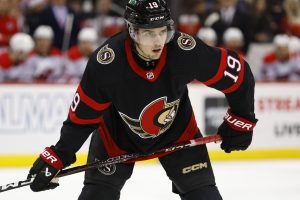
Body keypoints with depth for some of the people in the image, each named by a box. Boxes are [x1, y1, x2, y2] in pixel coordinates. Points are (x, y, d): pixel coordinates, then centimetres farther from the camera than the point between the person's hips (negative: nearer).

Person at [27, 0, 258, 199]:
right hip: (118, 133, -1)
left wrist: (242, 121, -9)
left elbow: (238, 73, -18)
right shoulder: (106, 62, -33)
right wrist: (57, 157, -26)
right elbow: (83, 115, -21)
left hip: (176, 130, 1)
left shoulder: (186, 51, -33)